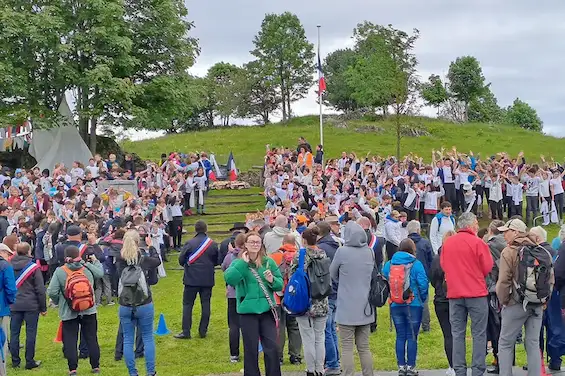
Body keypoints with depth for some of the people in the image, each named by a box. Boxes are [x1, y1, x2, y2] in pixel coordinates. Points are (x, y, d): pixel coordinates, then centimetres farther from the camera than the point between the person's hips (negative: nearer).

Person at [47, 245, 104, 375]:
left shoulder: (60, 272, -11)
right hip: (89, 311, 2)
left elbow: (52, 292, -14)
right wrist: (95, 261, 31)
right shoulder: (88, 269, -5)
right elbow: (100, 273, 15)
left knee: (70, 340, 5)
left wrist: (57, 301, 5)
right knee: (91, 339, 12)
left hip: (68, 312, -2)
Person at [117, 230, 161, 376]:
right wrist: (150, 246, 23)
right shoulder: (143, 258, -11)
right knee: (148, 338, 10)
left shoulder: (119, 260, -7)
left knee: (128, 340, 9)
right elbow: (157, 261, 9)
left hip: (125, 306, 2)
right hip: (144, 305, -2)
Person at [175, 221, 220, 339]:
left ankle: (186, 332, 1)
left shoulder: (189, 243, -9)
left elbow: (181, 260, -7)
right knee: (206, 304, 8)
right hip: (208, 279, 2)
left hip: (192, 279, -2)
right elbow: (217, 261, 5)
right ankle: (203, 331, 9)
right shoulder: (213, 244, -1)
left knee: (187, 304, 4)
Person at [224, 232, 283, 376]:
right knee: (251, 349, 5)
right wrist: (243, 263, -17)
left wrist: (272, 280, -13)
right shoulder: (238, 263, 1)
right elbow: (229, 279, -19)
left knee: (272, 347, -1)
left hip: (267, 309, 1)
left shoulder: (269, 262, 6)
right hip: (248, 310, -1)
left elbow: (280, 284, 7)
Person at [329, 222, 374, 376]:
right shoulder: (369, 252, 0)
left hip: (347, 308, -4)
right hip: (365, 307, 4)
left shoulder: (342, 251, -12)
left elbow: (332, 273, 3)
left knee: (347, 348, 0)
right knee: (364, 347, 11)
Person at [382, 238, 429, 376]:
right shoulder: (416, 264, -9)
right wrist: (422, 299, 3)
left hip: (395, 306, 3)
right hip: (414, 306, -3)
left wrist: (391, 297, 11)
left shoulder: (389, 264, 0)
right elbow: (423, 283, -13)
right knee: (412, 337, 4)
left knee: (400, 337, 11)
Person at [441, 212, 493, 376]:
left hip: (454, 294, 4)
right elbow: (487, 268, -6)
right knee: (479, 333, 3)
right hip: (476, 293, -4)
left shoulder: (447, 243, 3)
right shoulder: (478, 243, -10)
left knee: (458, 333, 8)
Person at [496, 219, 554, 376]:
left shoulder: (509, 252, -10)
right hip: (538, 306, 5)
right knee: (533, 344, 10)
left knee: (506, 343, 3)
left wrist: (503, 301, -1)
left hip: (516, 304, -5)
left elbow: (504, 281, -13)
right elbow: (550, 279, 10)